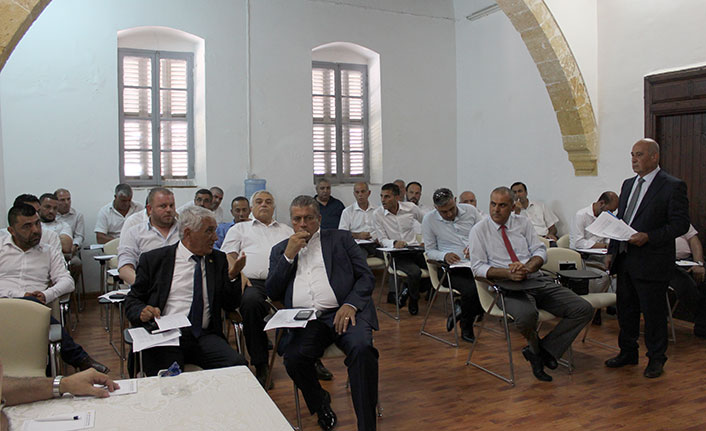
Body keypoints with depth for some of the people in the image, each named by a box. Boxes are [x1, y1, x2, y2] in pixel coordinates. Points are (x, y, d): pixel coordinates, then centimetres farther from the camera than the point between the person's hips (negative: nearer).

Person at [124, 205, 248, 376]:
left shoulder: (218, 259, 15)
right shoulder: (154, 259, 8)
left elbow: (230, 305, 13)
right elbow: (132, 300, 12)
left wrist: (233, 276, -4)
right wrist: (142, 312, -10)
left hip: (204, 336, 3)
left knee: (238, 365, -24)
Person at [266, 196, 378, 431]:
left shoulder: (340, 238, 16)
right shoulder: (280, 250, 21)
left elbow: (366, 277, 9)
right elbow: (272, 292, 11)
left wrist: (350, 305, -10)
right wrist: (289, 255, 1)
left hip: (342, 313, -1)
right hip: (304, 320, 2)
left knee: (362, 348, -31)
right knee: (293, 357, -28)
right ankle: (320, 403, 4)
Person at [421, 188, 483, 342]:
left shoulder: (470, 210, 6)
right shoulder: (429, 220, 0)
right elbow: (429, 250, 5)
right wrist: (444, 256, -16)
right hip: (451, 269, -3)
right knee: (471, 289, -32)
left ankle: (461, 312, 3)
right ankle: (466, 328, 2)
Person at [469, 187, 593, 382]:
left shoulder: (523, 223, 14)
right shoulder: (479, 230, 3)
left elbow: (540, 251, 7)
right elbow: (477, 267, -5)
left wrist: (527, 267, -16)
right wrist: (508, 273, -19)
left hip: (538, 280, 5)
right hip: (508, 287, -5)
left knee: (584, 309, -11)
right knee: (526, 315, -37)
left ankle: (545, 350, -3)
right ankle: (536, 348, -2)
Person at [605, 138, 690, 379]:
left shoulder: (673, 186, -8)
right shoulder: (628, 185, 14)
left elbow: (680, 224, -13)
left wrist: (648, 237, -23)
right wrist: (612, 251, 12)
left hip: (652, 263, -7)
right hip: (625, 260, 7)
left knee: (653, 312, 4)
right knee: (626, 310, 15)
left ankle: (656, 359, 21)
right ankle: (628, 353, 30)